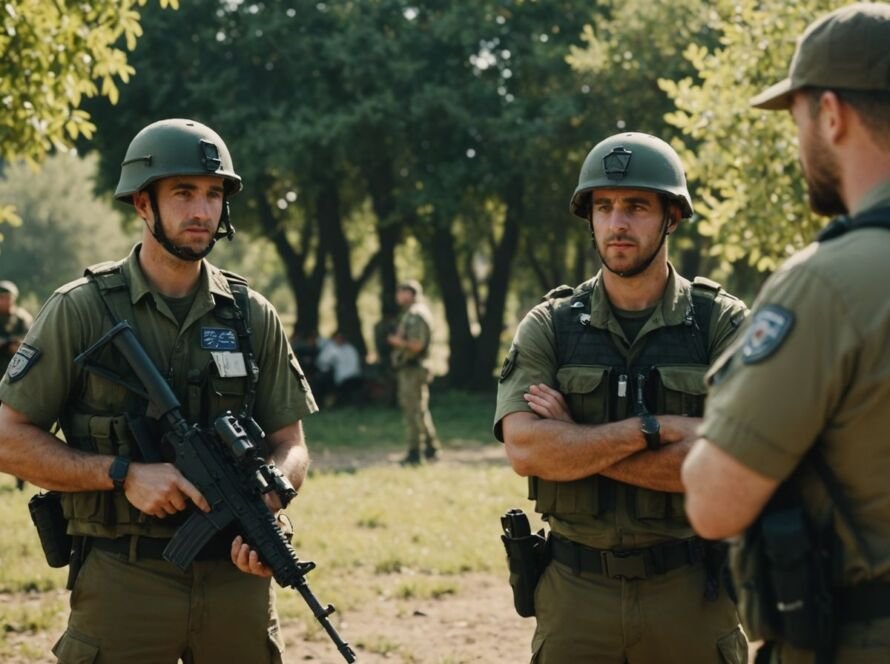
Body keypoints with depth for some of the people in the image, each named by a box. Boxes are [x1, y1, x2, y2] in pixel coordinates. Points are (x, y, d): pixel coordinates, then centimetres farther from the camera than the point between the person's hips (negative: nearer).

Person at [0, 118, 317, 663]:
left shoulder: (253, 316, 7)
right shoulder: (81, 310, -3)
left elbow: (290, 444, 10)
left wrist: (264, 506, -11)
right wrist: (125, 475, -14)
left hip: (237, 574, 3)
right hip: (124, 581, -3)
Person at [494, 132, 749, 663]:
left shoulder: (722, 323, -1)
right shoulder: (548, 327, 3)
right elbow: (525, 448, -12)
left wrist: (576, 443, -13)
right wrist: (653, 428, -17)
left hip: (692, 593, -1)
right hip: (575, 593, 1)